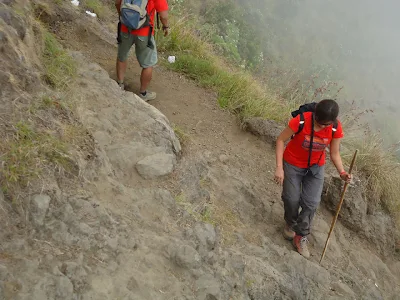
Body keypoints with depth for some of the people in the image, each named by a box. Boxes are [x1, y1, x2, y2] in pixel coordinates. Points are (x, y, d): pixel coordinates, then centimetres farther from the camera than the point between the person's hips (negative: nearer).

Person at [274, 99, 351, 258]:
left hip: (316, 167, 2)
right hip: (293, 164, -2)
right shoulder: (300, 121, -31)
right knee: (292, 199, 6)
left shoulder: (336, 129, -21)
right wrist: (279, 167, -22)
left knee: (311, 203, -1)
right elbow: (281, 140, -18)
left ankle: (301, 237, 19)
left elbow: (334, 153, -7)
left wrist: (342, 172, -25)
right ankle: (290, 224, 39)